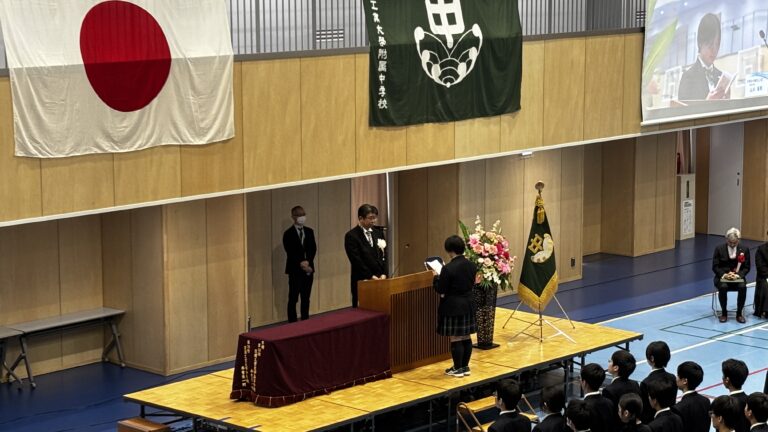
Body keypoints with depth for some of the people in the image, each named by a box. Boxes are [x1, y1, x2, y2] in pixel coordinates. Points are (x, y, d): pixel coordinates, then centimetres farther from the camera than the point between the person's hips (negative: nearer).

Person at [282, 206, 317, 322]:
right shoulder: (288, 234, -4)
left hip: (308, 269, 5)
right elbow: (290, 253, -10)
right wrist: (301, 264, -18)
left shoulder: (309, 232, 10)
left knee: (306, 298, 9)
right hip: (295, 270, -5)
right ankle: (292, 323, 1)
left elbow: (313, 249, 4)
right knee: (293, 299, -2)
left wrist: (307, 262, -12)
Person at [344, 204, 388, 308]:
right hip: (362, 281, -5)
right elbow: (356, 260, -14)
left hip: (379, 279, 5)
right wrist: (371, 276, -15)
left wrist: (384, 274, -3)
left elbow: (384, 255, 11)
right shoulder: (351, 236, -8)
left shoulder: (377, 233, 12)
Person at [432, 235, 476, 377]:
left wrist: (436, 277, 1)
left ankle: (458, 369, 7)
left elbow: (440, 289, -15)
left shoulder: (448, 268, -21)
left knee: (455, 338, 1)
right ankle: (465, 367, 21)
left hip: (452, 307, -7)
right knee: (466, 337, 13)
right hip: (467, 305, 7)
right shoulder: (471, 266, 1)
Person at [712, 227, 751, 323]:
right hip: (722, 277, -1)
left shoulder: (744, 250, 4)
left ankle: (739, 313, -15)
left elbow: (746, 268, 4)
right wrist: (724, 274, -19)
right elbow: (715, 267, -1)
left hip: (738, 277, 1)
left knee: (743, 287, -32)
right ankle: (724, 313, -16)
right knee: (723, 287, -35)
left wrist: (738, 275, -16)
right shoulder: (719, 249, 1)